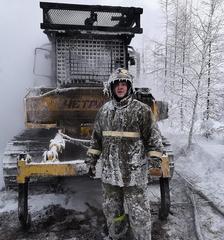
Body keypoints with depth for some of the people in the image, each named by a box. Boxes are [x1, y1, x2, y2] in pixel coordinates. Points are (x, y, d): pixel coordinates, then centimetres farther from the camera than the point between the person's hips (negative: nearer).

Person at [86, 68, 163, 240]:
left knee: (138, 212, 6)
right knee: (112, 210, 19)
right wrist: (92, 160, 15)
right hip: (110, 171, 5)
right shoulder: (104, 110, 6)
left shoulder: (141, 110, -8)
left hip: (134, 172, -5)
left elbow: (153, 137, -6)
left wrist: (155, 161, -10)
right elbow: (96, 138, 14)